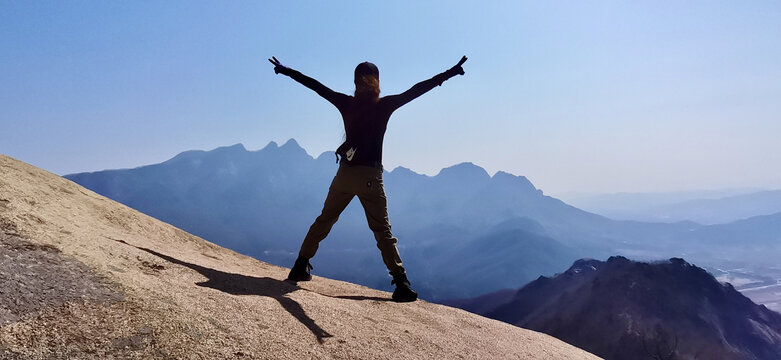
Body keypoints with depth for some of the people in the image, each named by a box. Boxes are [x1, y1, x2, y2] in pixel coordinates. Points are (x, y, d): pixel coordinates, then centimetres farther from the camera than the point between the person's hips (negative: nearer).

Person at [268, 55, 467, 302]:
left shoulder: (346, 103, 4)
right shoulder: (385, 105, -5)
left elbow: (315, 86, 13)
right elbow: (417, 90, -3)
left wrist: (285, 70, 26)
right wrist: (450, 73, 1)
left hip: (345, 174, 3)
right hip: (370, 177, -3)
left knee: (324, 221, 19)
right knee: (382, 230, 1)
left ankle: (301, 267, 24)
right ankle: (401, 283, -2)